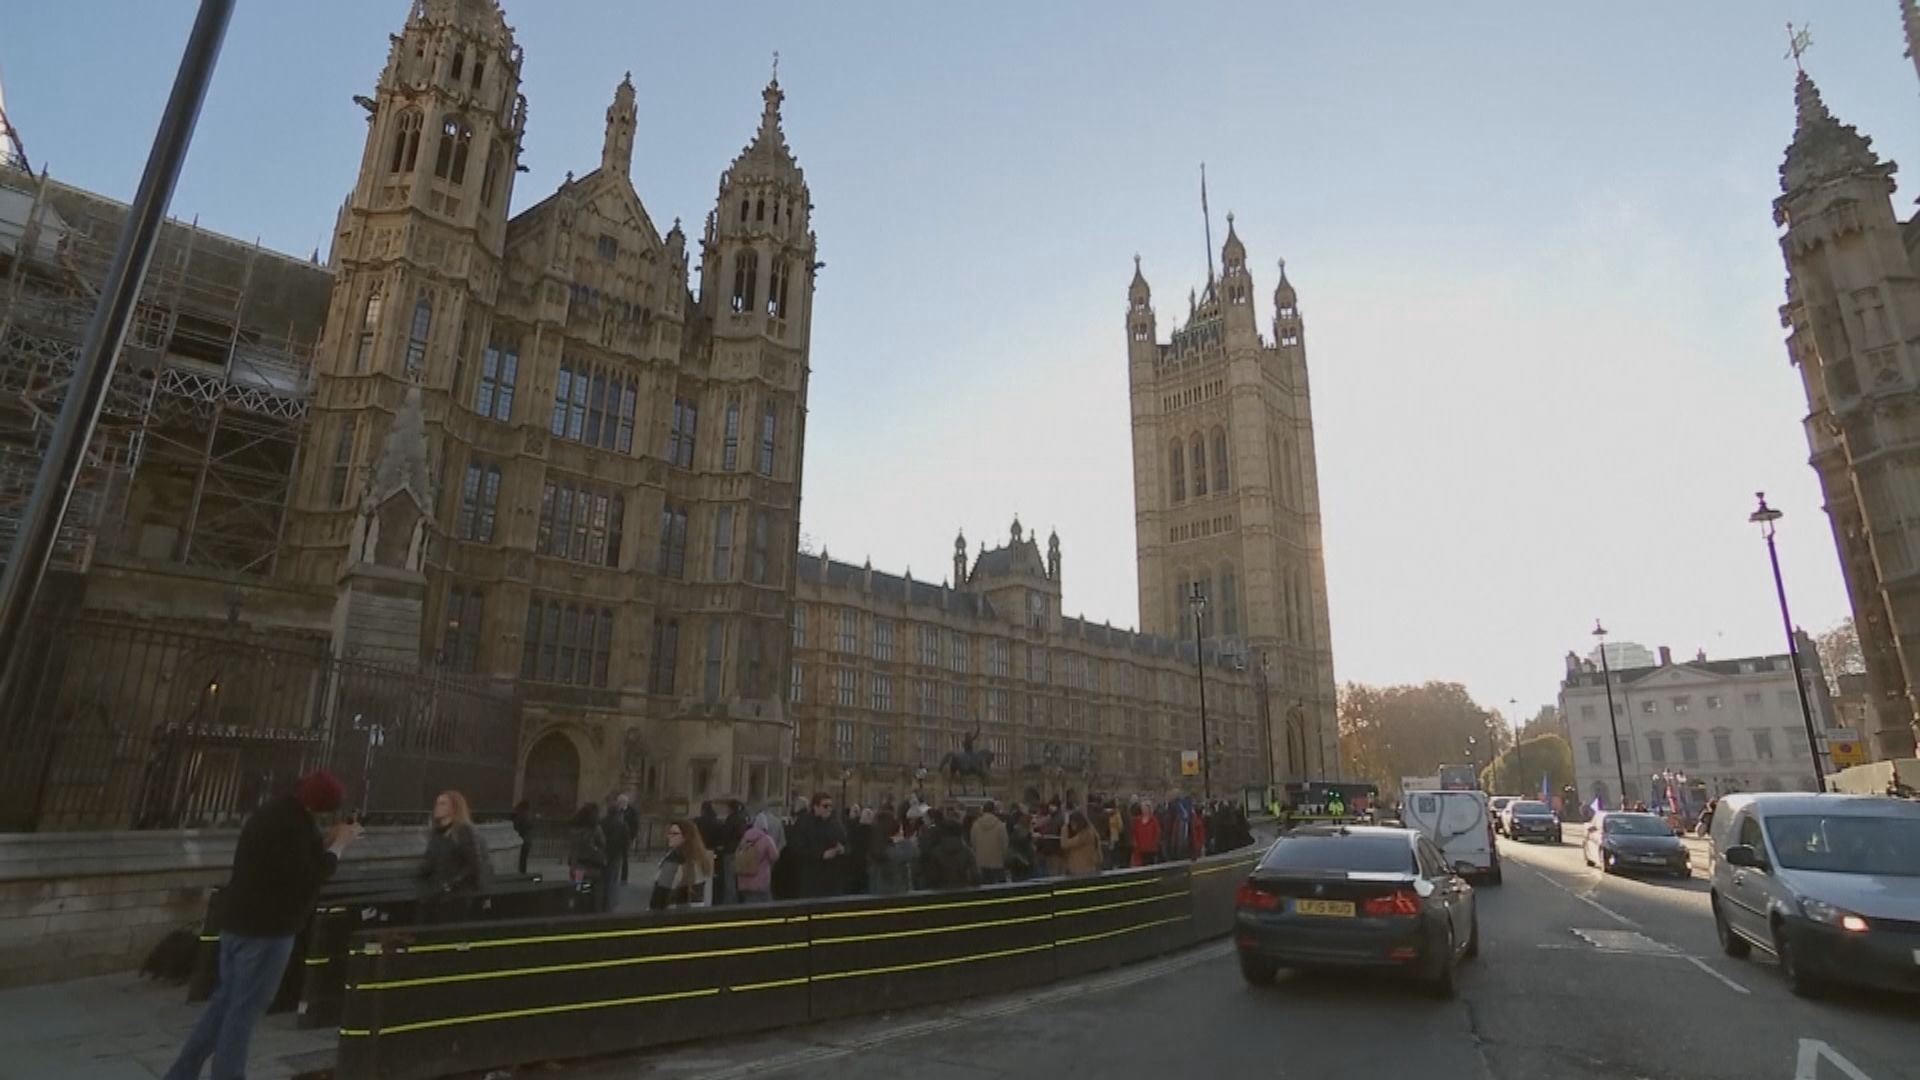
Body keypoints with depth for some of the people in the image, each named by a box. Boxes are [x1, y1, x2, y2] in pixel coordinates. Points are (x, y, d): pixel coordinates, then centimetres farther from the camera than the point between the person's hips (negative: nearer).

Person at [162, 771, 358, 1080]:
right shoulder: (293, 825, -24)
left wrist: (327, 841, 11)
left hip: (239, 922, 10)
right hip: (266, 929, -10)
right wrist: (338, 845, -10)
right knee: (245, 1009, 1)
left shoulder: (273, 813, 9)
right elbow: (310, 877, -20)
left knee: (225, 1000, 19)